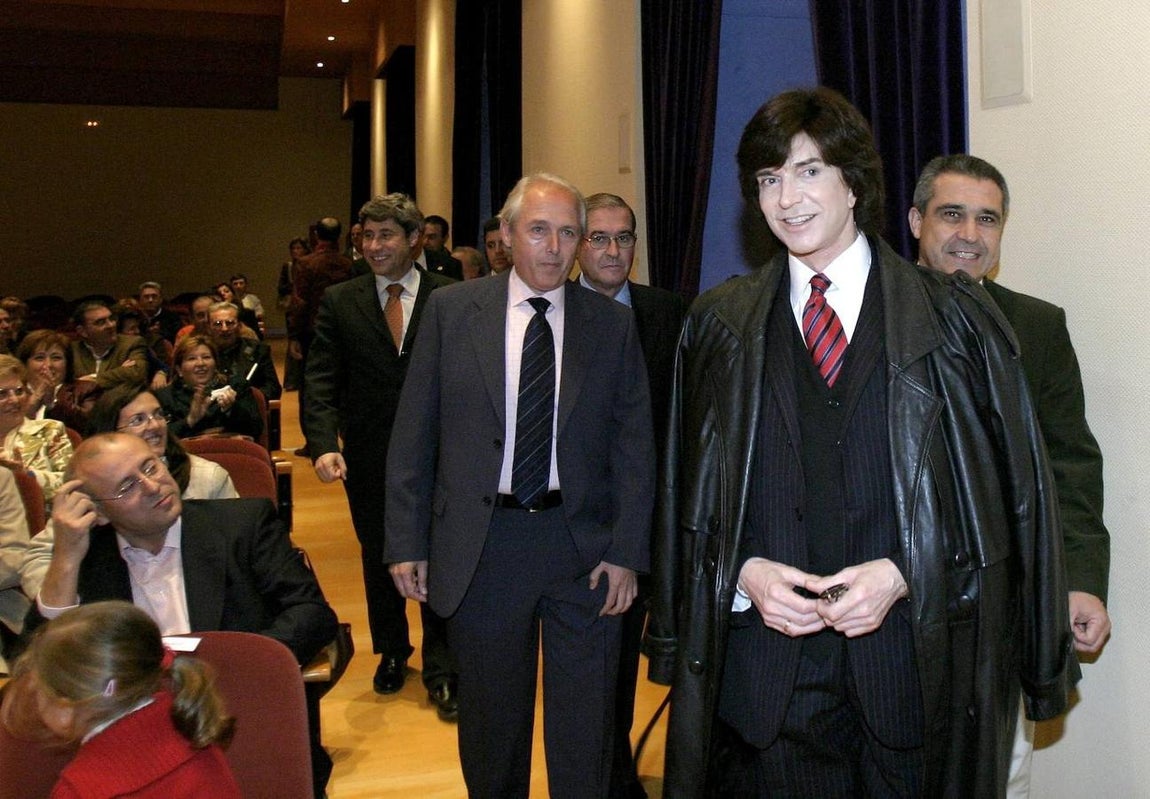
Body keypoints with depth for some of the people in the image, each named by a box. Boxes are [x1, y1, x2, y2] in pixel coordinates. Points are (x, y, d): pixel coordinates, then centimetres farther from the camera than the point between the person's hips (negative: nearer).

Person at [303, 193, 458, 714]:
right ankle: (392, 653, 39)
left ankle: (440, 671, 19)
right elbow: (321, 383, -3)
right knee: (379, 562, 18)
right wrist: (324, 445, -17)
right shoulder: (339, 302, 1)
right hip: (369, 457, 3)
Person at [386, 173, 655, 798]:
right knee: (490, 721, 17)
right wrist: (406, 541, -2)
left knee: (585, 729, 12)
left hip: (582, 541, 0)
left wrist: (626, 552, -5)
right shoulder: (450, 310, 0)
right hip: (479, 545, 0)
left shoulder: (613, 324, 1)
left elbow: (634, 446, 1)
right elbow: (412, 435, 1)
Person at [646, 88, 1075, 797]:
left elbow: (1010, 490, 0)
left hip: (915, 658, 0)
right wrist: (745, 571, -9)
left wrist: (904, 573, -12)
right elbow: (688, 487, 7)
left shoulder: (956, 320, 1)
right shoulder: (719, 326, 6)